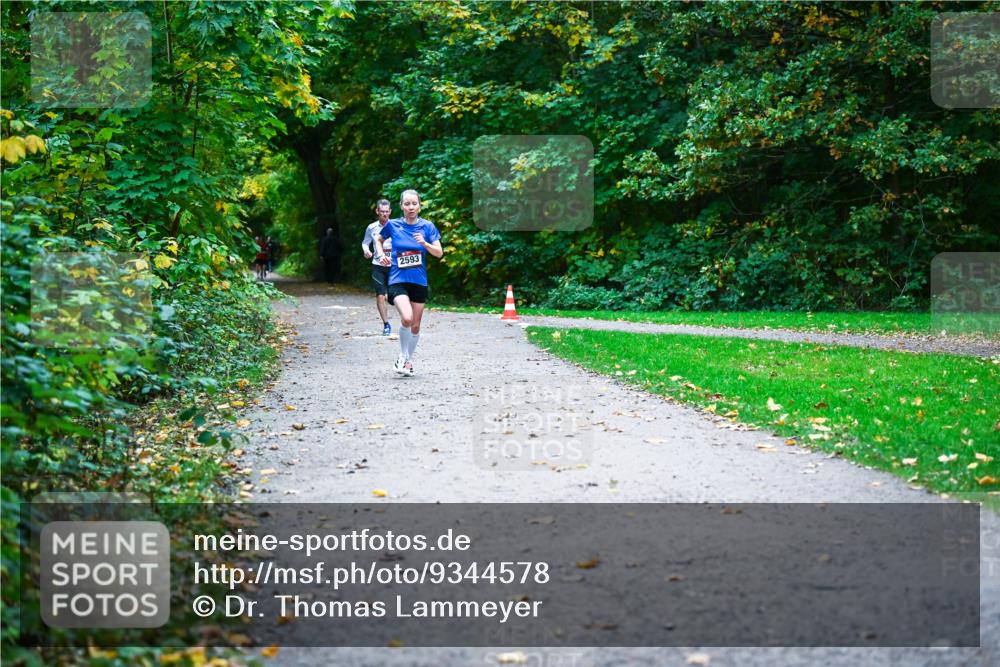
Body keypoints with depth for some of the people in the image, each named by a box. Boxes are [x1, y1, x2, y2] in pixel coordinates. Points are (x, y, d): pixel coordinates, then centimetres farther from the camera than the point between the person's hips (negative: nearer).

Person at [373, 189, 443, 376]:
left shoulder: (427, 227, 1)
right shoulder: (393, 225, 0)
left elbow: (439, 253, -1)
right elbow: (378, 239, 19)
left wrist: (424, 243, -18)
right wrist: (381, 254, 2)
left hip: (419, 281, 2)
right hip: (398, 280, -2)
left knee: (415, 325, 9)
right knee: (407, 318, -24)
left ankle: (409, 360, 31)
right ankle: (402, 356, -2)